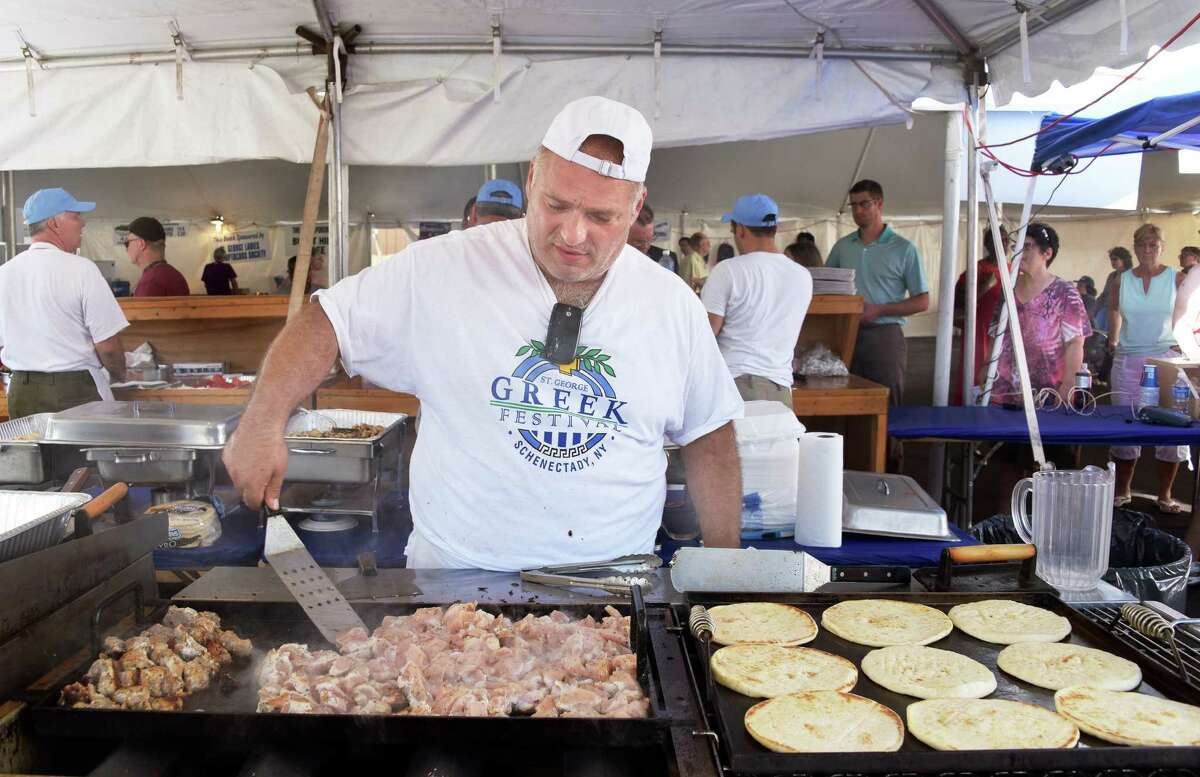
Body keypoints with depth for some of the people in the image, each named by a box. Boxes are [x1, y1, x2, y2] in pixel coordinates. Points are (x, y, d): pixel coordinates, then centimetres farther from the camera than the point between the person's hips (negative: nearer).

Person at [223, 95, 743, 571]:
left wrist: (725, 565, 9)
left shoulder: (674, 306, 2)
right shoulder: (443, 268, -6)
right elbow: (325, 324, -1)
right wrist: (262, 425, -14)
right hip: (455, 576, -1)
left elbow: (709, 439, 10)